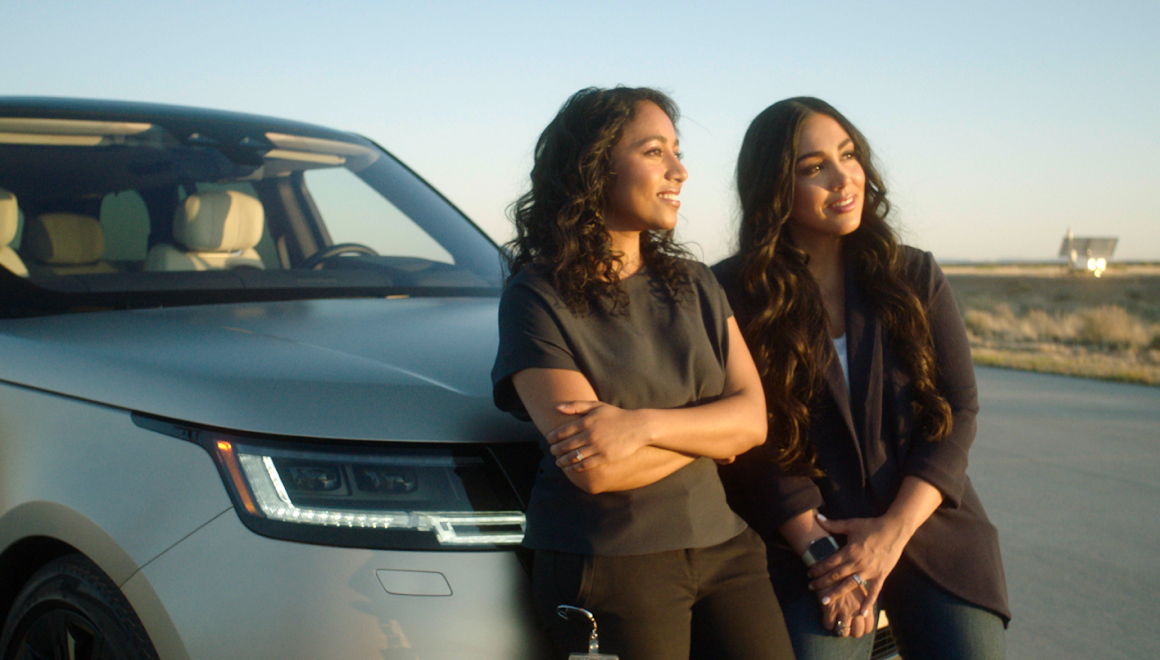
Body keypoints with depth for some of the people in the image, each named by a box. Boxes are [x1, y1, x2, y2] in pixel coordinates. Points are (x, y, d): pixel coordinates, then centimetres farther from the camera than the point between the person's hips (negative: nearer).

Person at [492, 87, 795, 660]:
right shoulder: (538, 296, -7)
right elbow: (593, 468, -16)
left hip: (722, 545, 5)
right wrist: (708, 431, -3)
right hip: (609, 567, -5)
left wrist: (645, 425, -17)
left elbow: (754, 418, -1)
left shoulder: (695, 286, 11)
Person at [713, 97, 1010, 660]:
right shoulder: (734, 295, -3)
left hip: (932, 531, 3)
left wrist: (894, 531, -11)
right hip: (805, 548, -2)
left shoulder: (915, 277, 5)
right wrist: (818, 547, -14)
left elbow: (957, 411, 1)